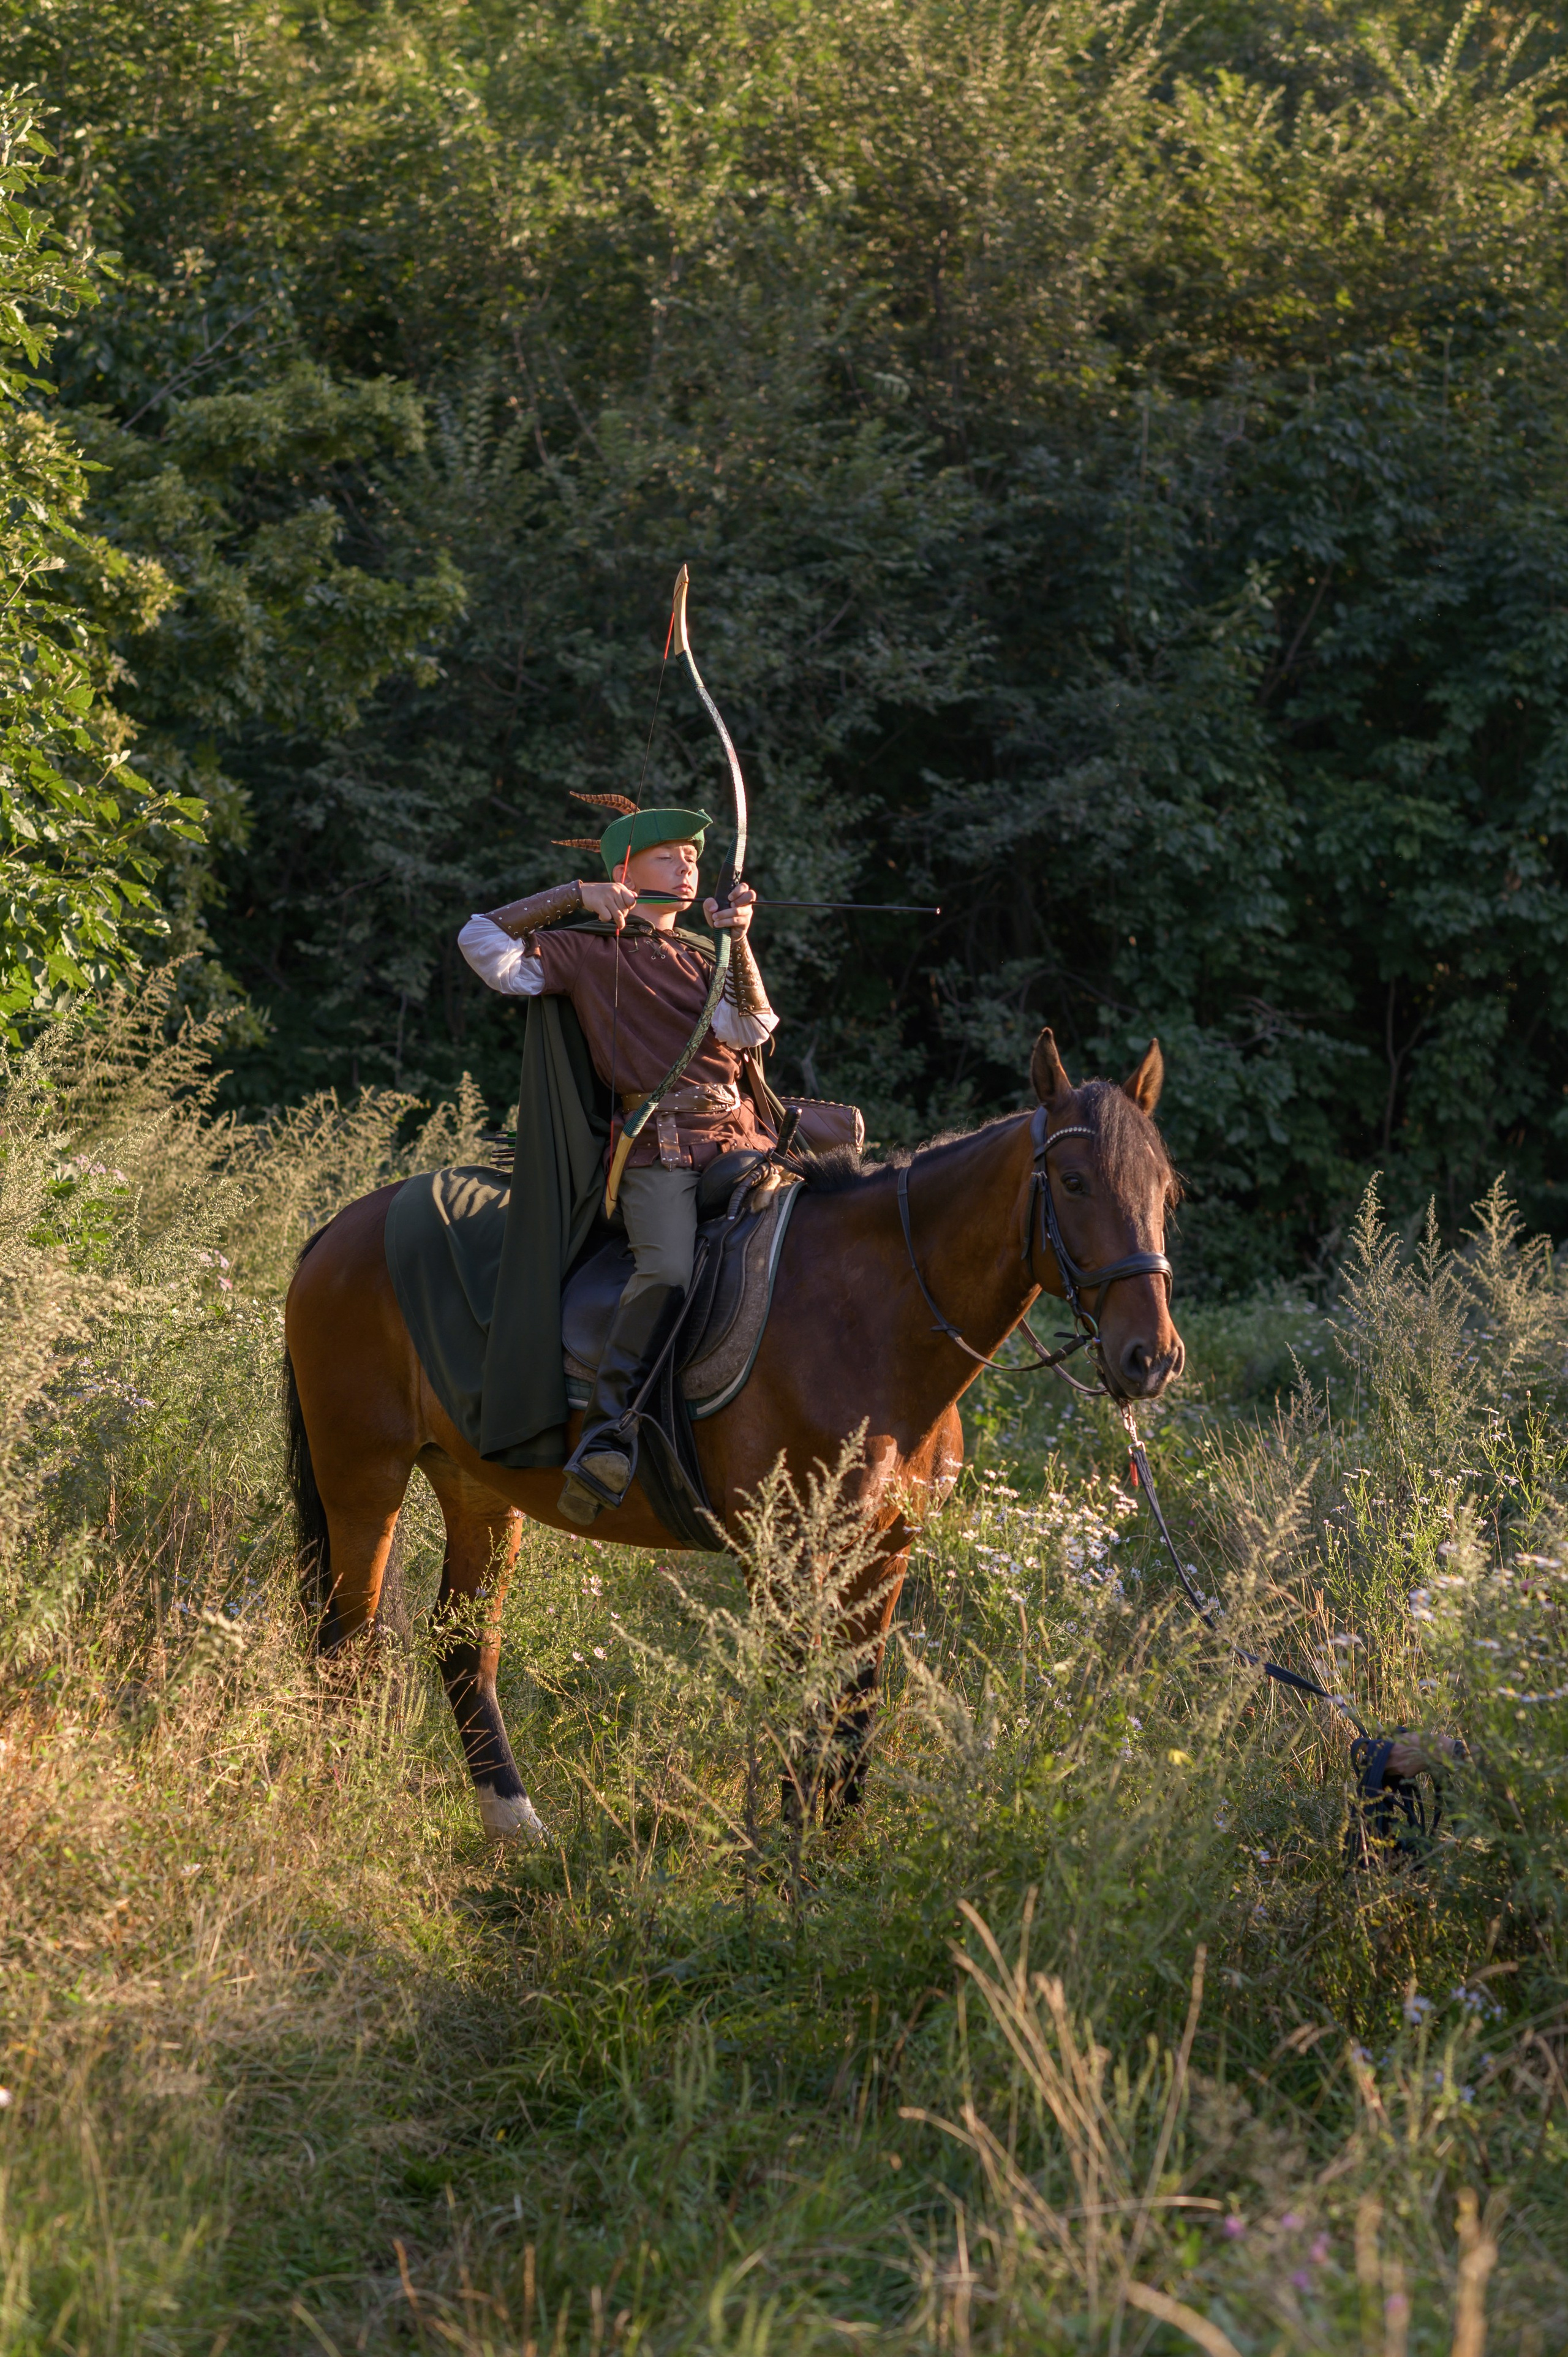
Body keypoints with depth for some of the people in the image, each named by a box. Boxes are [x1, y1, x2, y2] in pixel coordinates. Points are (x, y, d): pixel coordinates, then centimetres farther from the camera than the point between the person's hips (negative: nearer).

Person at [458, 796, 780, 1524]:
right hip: (655, 1148, -6)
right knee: (668, 1269, -30)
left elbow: (750, 1026, 6)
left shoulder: (704, 956, 25)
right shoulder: (588, 950, 12)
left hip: (740, 1140, 6)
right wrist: (576, 897, 1)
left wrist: (737, 940, -8)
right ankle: (604, 1436, -35)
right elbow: (486, 944, 2)